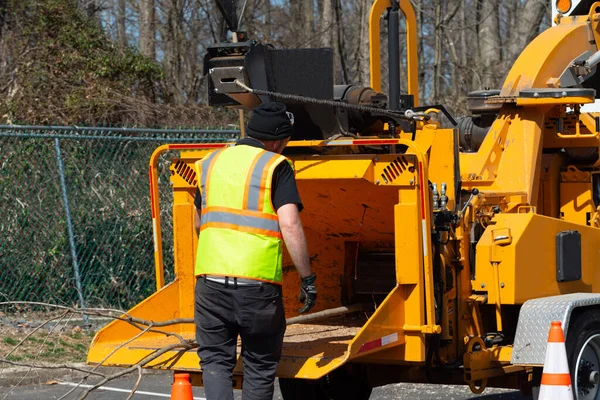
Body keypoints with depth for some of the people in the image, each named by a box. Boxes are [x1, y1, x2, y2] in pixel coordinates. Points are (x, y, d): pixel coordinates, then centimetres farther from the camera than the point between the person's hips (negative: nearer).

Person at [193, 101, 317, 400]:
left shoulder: (211, 162, 15)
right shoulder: (275, 166, -2)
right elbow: (290, 225, -13)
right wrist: (307, 278, -8)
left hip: (210, 275, 4)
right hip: (258, 282, -3)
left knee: (215, 361, 10)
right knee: (260, 367, 12)